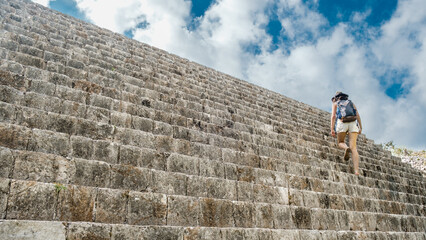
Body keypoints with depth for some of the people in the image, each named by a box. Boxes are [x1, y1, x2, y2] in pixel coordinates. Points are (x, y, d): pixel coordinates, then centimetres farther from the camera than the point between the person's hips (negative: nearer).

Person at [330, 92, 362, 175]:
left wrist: (332, 129, -2)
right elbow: (357, 115, 15)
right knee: (353, 147, -5)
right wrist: (360, 127, 11)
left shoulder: (335, 103, 21)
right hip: (353, 123, 2)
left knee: (340, 142, 20)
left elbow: (333, 116, 5)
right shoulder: (351, 103, 29)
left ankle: (346, 148, -18)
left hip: (342, 122, -2)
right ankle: (357, 170, -21)